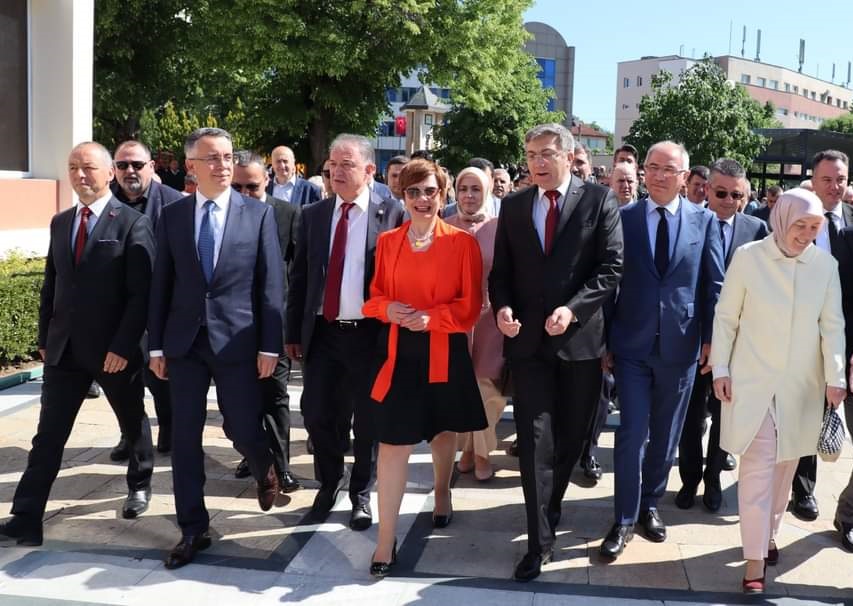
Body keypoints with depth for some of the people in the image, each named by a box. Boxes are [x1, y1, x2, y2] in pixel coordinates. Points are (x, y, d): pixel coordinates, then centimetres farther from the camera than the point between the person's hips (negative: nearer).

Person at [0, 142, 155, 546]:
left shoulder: (132, 223, -9)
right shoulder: (60, 223, 10)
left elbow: (141, 293, -14)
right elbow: (50, 285, 15)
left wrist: (123, 346, -18)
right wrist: (44, 338, 10)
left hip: (114, 348, -4)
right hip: (64, 347, 5)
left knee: (132, 422, 15)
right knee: (48, 435, 2)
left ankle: (139, 485, 39)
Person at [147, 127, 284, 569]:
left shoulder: (259, 214, -1)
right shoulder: (171, 215, 5)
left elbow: (271, 284, -2)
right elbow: (161, 283, 7)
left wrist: (270, 344, -7)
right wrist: (156, 344, 4)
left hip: (237, 339, -2)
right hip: (183, 341, 2)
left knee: (243, 431, 3)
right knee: (184, 437, 5)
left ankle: (264, 471, 39)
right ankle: (193, 530, 18)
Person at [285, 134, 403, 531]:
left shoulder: (391, 215, -4)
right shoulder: (312, 215, 7)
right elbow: (298, 277, 9)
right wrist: (293, 332, 7)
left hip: (370, 334, -3)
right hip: (322, 334, 3)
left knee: (368, 421, 10)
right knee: (317, 416, 7)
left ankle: (361, 494, 30)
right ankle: (329, 483, 33)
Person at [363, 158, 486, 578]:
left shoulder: (462, 242, -5)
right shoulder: (387, 242, 5)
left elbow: (471, 307, -6)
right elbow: (375, 296, 10)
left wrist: (430, 318, -19)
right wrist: (388, 309, -13)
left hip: (445, 353, -1)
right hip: (400, 352, 1)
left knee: (443, 428, 20)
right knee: (392, 440, -5)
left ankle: (442, 494, 48)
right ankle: (386, 540, 0)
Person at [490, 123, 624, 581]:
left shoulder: (598, 200, -2)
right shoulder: (514, 205, 7)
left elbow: (612, 267, -8)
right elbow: (501, 269, 10)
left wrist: (572, 309, -19)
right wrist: (502, 306, -9)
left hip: (580, 337, -1)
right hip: (528, 337, 1)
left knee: (571, 436, 13)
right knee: (535, 439, -1)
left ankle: (549, 509, 36)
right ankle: (541, 539, 5)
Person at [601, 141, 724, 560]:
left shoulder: (705, 220, 2)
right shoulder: (622, 217, 0)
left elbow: (714, 284, 3)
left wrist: (711, 338, -1)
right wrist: (604, 339, -2)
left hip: (681, 346, 2)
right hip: (632, 345, -1)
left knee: (665, 435, 13)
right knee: (631, 434, -1)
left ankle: (650, 506, 30)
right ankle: (625, 519, 10)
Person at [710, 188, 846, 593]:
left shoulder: (826, 265, 0)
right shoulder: (748, 256, -7)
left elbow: (832, 325, 2)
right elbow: (726, 317, -2)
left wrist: (835, 377, -7)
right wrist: (720, 369, -4)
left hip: (801, 386, 3)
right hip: (753, 381, -3)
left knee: (785, 465, 12)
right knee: (758, 467, -4)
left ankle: (769, 534, 32)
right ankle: (755, 562, 0)